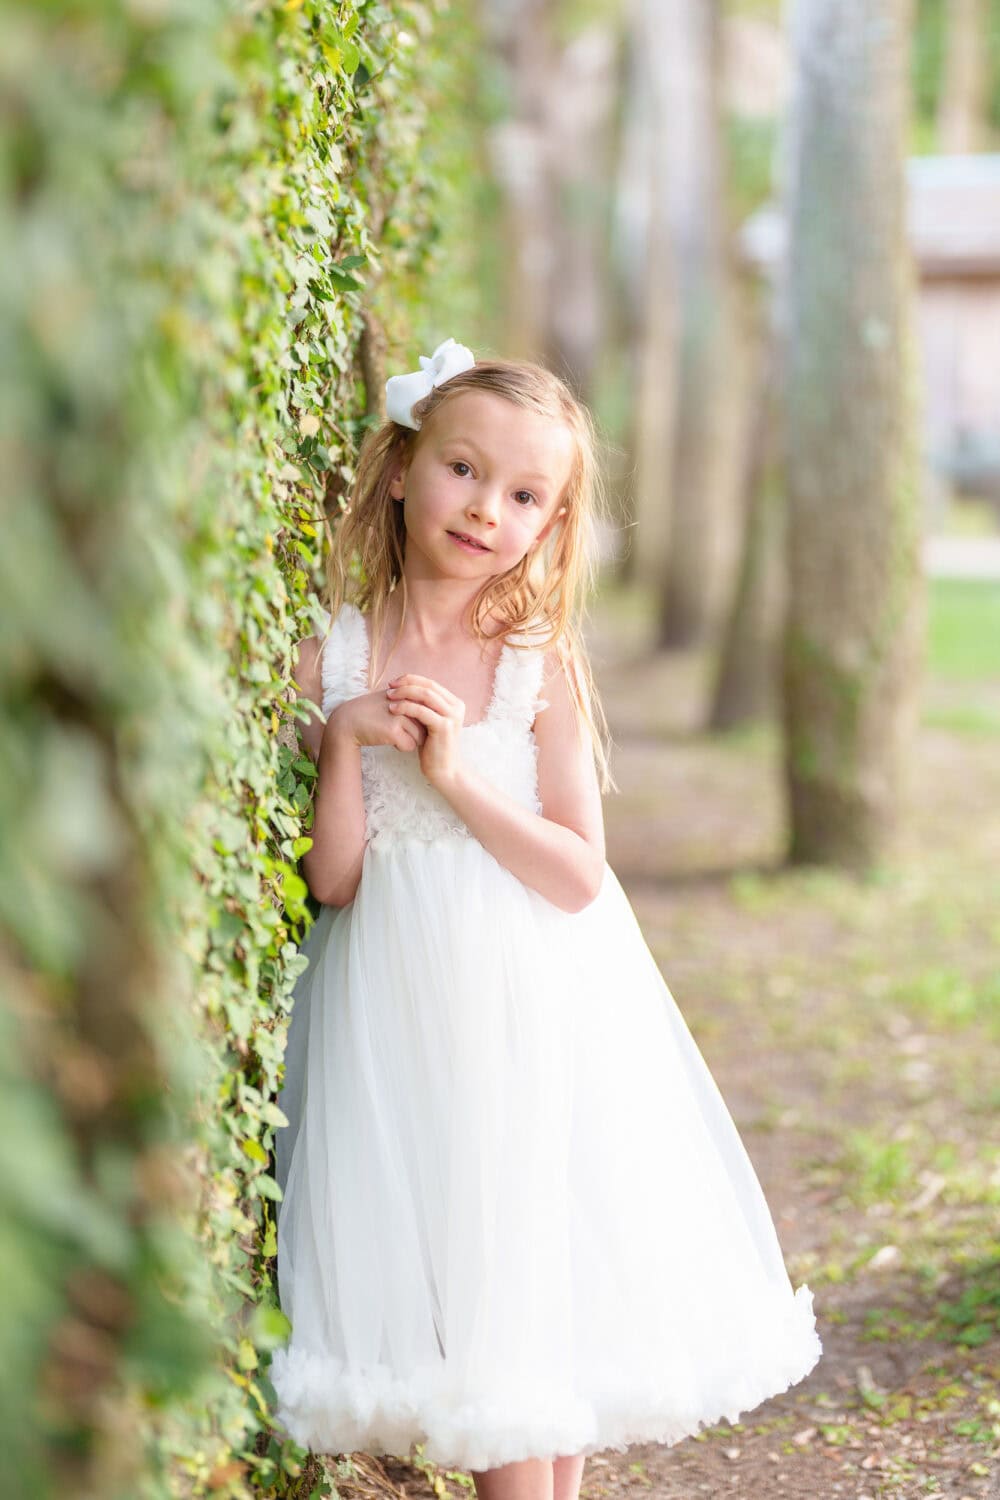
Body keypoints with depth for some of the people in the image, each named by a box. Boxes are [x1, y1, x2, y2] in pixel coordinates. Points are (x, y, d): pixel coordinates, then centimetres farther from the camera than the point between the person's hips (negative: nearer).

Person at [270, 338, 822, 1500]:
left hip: (537, 1010, 0)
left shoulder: (542, 666, -4)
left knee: (552, 1264, 6)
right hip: (402, 1012, 0)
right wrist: (344, 740, -16)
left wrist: (455, 771, -16)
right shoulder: (330, 662, -2)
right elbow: (332, 880, -4)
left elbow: (578, 875, -9)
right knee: (455, 1268, 2)